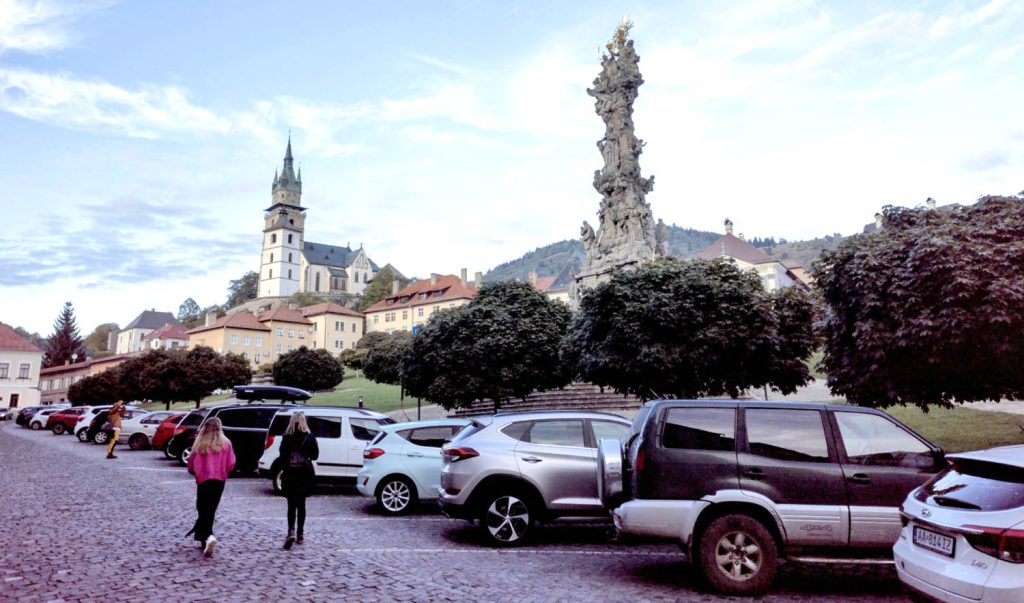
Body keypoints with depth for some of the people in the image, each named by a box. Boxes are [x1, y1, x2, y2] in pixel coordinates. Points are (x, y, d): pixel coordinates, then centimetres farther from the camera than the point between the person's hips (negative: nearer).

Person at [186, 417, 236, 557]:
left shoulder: (200, 444, -5)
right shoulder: (225, 443, -3)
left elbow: (191, 464, -2)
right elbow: (231, 464, -4)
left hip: (203, 479, -2)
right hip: (219, 480, 2)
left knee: (204, 510, 0)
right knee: (210, 510, 15)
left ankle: (208, 536, -21)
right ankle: (202, 537, 24)